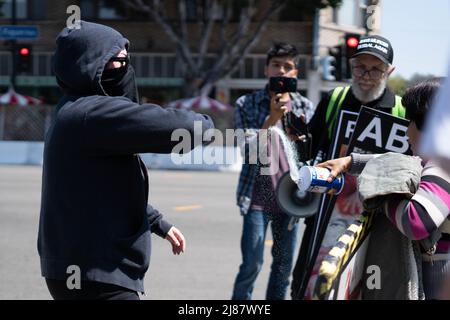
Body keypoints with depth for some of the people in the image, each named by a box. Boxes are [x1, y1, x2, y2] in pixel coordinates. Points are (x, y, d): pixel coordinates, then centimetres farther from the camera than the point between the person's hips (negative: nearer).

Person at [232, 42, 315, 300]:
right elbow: (248, 148, -8)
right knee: (252, 265, -7)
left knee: (284, 266, 8)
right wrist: (272, 118, -17)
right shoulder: (247, 105, 2)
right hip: (258, 198, -3)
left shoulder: (305, 107, 8)